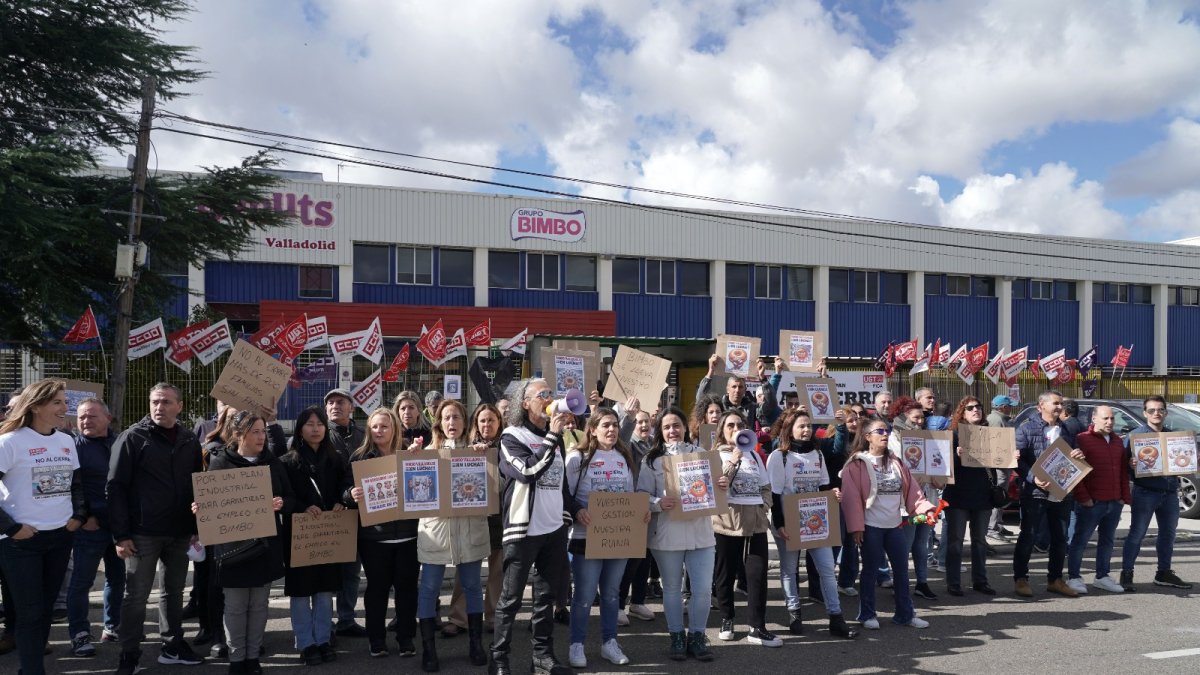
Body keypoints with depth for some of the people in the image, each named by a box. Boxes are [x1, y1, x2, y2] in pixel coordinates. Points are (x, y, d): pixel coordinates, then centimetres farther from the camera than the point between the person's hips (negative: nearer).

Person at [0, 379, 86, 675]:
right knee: (30, 612, 0)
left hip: (61, 537, 6)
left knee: (45, 607, 13)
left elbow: (77, 484, 17)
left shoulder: (67, 442, 7)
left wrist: (78, 516, 5)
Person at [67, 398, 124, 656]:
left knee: (117, 578, 13)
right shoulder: (73, 447, -4)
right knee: (81, 582, 0)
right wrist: (81, 517, -12)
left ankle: (112, 626, 26)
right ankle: (79, 635, 9)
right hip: (91, 526, -4)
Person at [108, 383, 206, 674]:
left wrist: (197, 527, 5)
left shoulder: (190, 440, 7)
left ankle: (172, 646, 25)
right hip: (143, 532, -4)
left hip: (180, 532, 4)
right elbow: (116, 486, -8)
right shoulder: (133, 437, -6)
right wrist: (121, 533, -13)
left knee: (174, 590, 14)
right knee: (136, 595, 5)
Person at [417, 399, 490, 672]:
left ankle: (476, 644, 20)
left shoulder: (476, 451, 7)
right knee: (429, 587, 1)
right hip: (435, 526, 0)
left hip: (469, 526, 1)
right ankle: (428, 649, 11)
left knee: (472, 585, 9)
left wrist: (485, 456, -13)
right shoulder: (429, 451, 6)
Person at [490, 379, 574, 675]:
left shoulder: (553, 436, 12)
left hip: (554, 528, 6)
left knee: (546, 596, 13)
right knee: (510, 598, 2)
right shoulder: (512, 436, -8)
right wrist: (552, 436, -22)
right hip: (524, 529, -6)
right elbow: (529, 471, -24)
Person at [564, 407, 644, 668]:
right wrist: (577, 511, -24)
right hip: (587, 536, -5)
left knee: (611, 593, 15)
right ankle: (577, 645, 15)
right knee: (584, 595, 1)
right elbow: (565, 492, -7)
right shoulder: (578, 457, -5)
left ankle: (609, 642, 26)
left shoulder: (625, 458, 13)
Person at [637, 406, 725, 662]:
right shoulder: (652, 459, 0)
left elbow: (713, 488, 12)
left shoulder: (701, 453, 7)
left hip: (700, 532, 2)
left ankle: (696, 637, 18)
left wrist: (723, 486, -11)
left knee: (703, 589, 1)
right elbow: (642, 494, -4)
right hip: (667, 533, -1)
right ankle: (677, 637, 24)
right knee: (672, 588, 10)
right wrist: (658, 503, -23)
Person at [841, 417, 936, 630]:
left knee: (902, 569, 9)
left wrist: (925, 507, -10)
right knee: (870, 570, 5)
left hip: (894, 525, 5)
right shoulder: (857, 464, -7)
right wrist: (856, 526, -15)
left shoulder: (895, 462, 10)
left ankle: (905, 614, 22)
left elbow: (911, 489, 7)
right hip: (871, 526, -5)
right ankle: (867, 615, 17)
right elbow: (851, 496, -11)